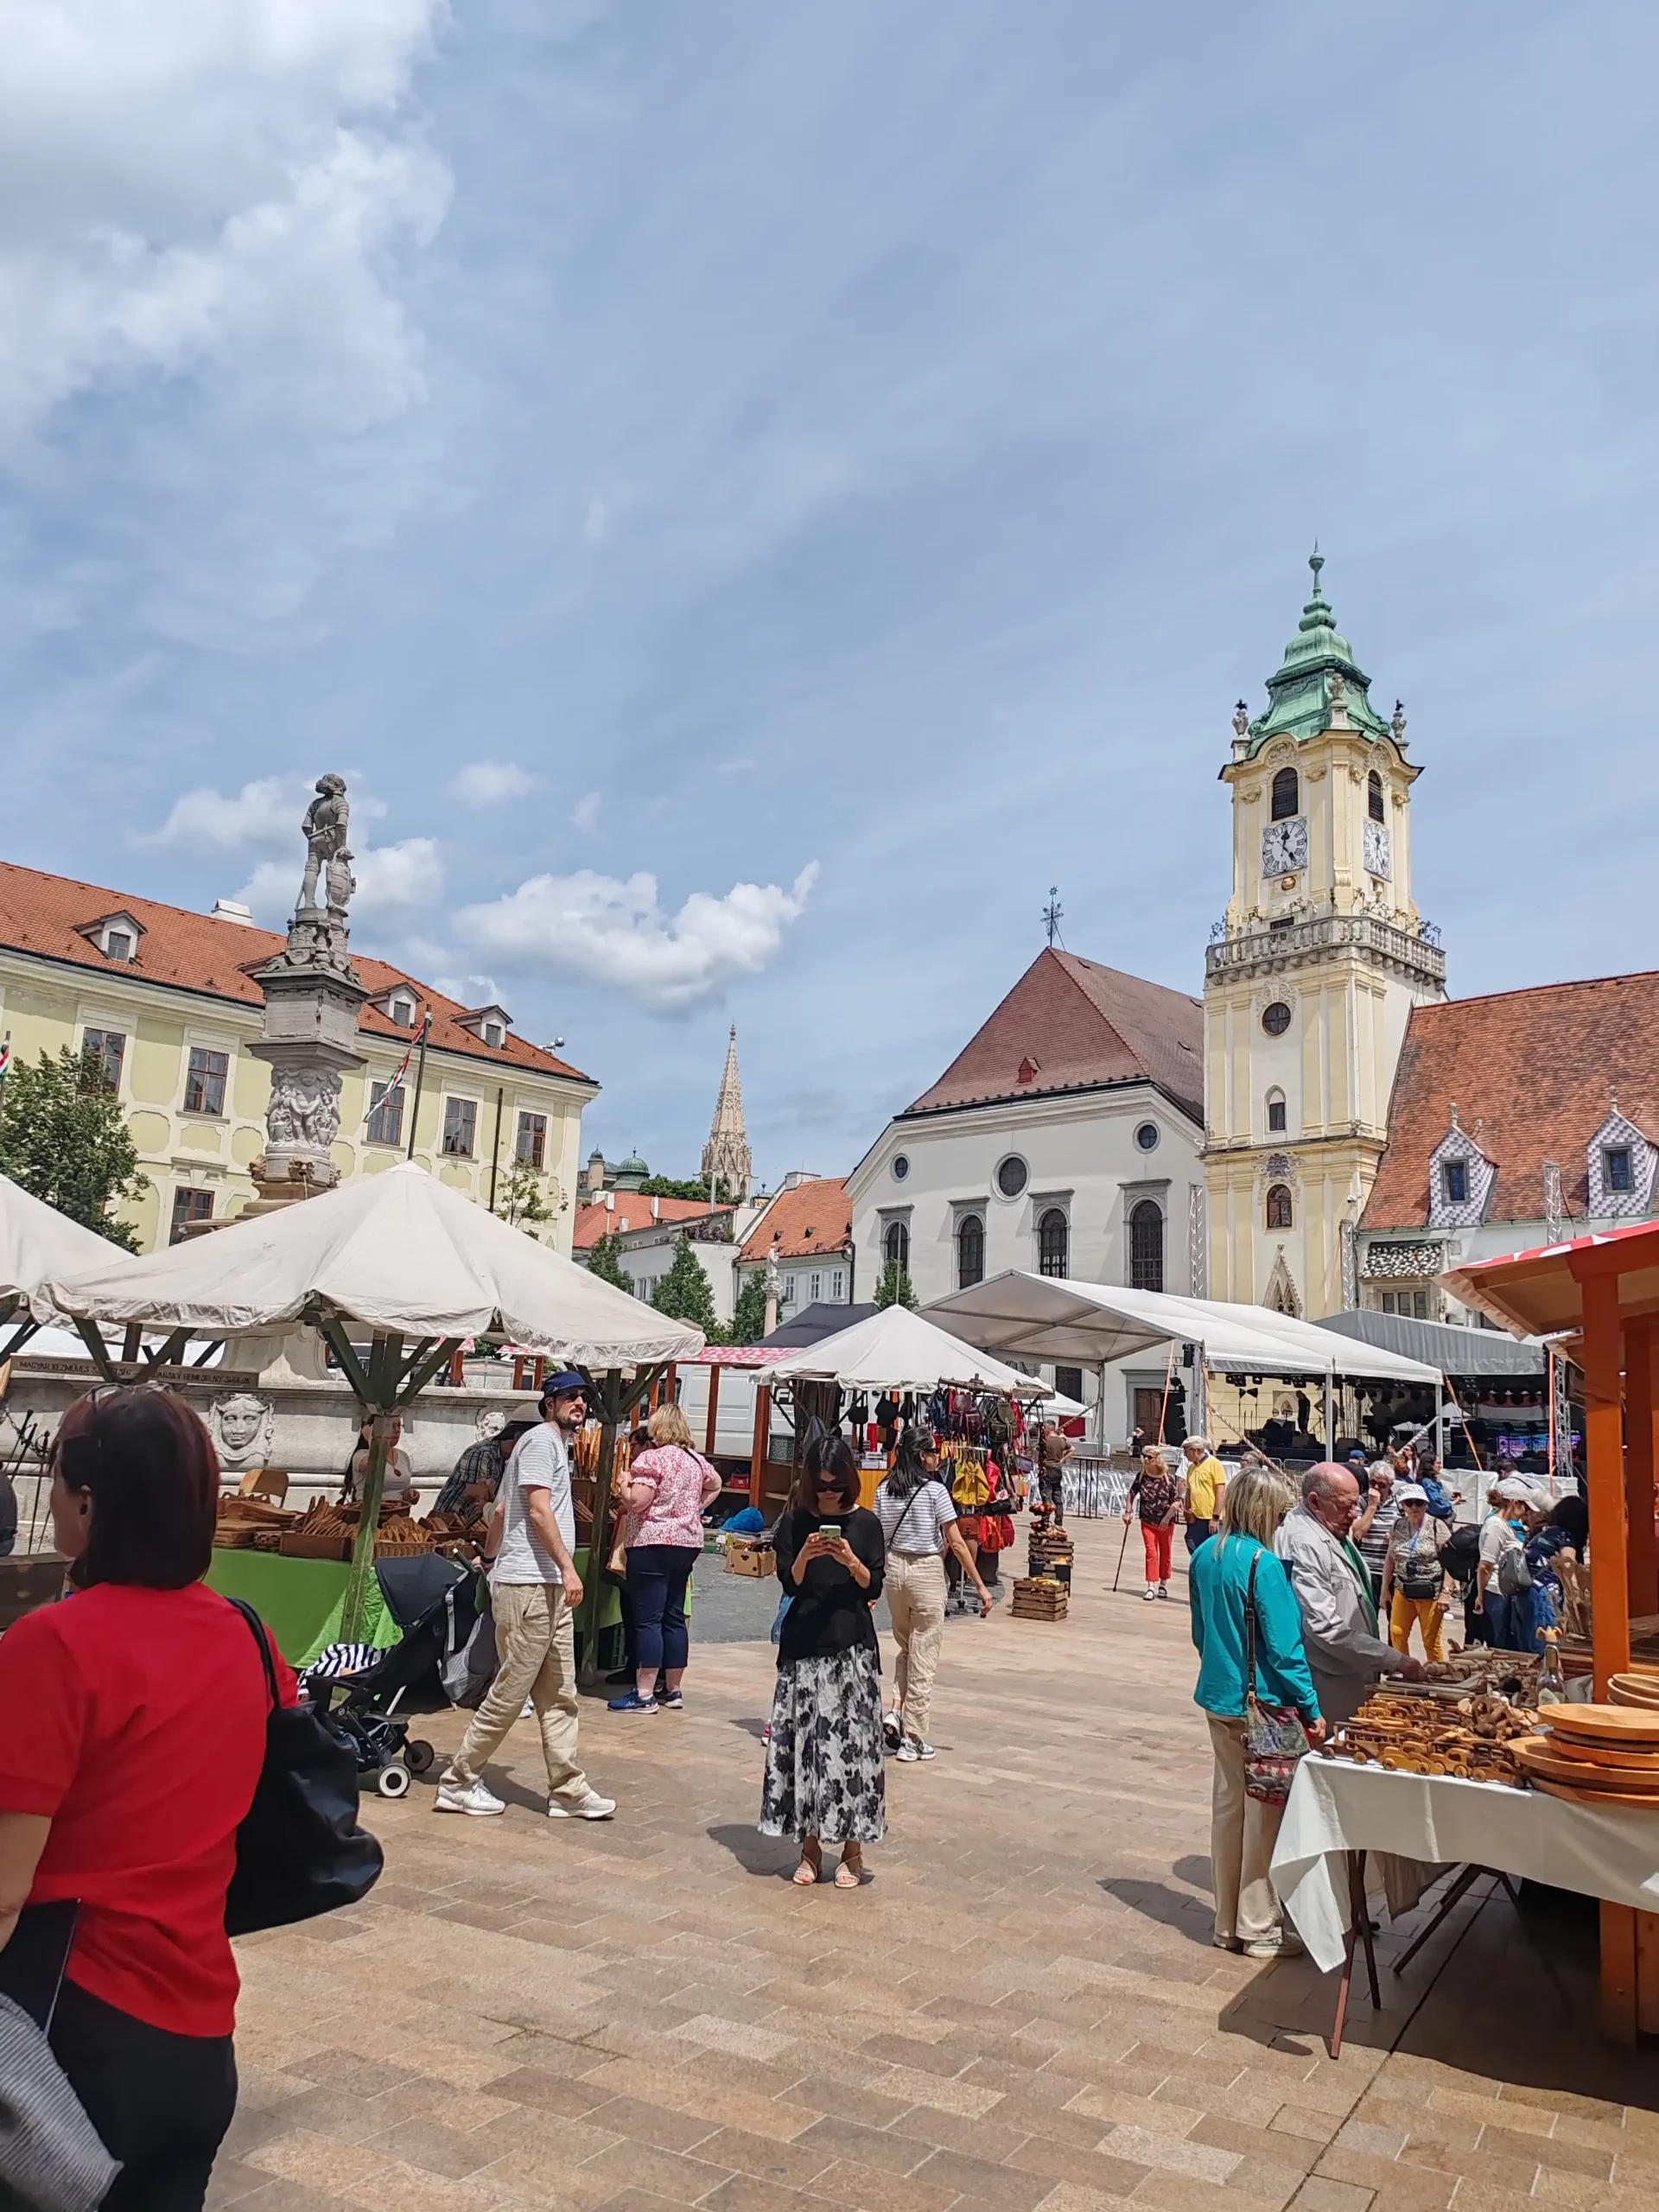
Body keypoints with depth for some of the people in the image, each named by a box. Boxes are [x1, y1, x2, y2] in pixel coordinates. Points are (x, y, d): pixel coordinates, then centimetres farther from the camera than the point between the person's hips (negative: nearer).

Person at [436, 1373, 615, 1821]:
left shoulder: (555, 1443, 21)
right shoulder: (542, 1439, -9)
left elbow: (502, 1509, 26)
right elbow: (539, 1510, -18)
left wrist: (492, 1560, 32)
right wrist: (568, 1567, -21)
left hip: (547, 1587, 10)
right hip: (528, 1585, -10)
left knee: (558, 1695, 9)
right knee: (510, 1691, -3)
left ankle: (568, 1791, 12)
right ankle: (460, 1781, 8)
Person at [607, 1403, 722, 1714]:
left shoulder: (651, 1459, -11)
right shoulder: (696, 1460, 11)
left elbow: (636, 1502, -18)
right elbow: (716, 1485, 29)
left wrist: (622, 1484, 0)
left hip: (653, 1543, -7)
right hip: (688, 1541, 7)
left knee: (648, 1620, -5)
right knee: (674, 1618, 13)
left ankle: (644, 1694, -4)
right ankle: (673, 1689, 18)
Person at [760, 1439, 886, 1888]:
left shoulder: (865, 1523, 1)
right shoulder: (795, 1522, 3)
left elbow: (873, 1588, 0)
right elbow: (789, 1584, -1)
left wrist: (851, 1561, -18)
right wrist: (805, 1555, -20)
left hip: (852, 1648, -1)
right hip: (803, 1646, 1)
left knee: (851, 1742, -1)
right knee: (803, 1741, 1)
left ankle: (852, 1848, 10)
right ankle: (811, 1844, 14)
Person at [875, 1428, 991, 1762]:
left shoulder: (884, 1491, 2)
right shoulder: (934, 1490, -12)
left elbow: (877, 1540, 4)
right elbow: (956, 1543, -12)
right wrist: (981, 1586, -8)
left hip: (894, 1569, 5)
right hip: (926, 1573, -5)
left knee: (905, 1648, 24)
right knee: (923, 1657, 5)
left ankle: (896, 1713, 8)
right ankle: (913, 1739, 10)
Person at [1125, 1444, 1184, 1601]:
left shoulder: (1169, 1478, -13)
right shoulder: (1141, 1477, -4)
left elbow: (1176, 1501, -12)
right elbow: (1131, 1494, 8)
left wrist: (1167, 1518, -19)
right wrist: (1128, 1512, 2)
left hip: (1166, 1523, -1)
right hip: (1147, 1522, 1)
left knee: (1165, 1554, 13)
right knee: (1151, 1553, -6)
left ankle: (1163, 1584, 28)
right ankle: (1151, 1587, -5)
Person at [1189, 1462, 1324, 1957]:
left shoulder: (1205, 1555, 3)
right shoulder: (1264, 1565, -21)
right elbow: (1284, 1646, -20)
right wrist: (1312, 1708, -14)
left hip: (1218, 1698, 7)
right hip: (1262, 1705, -7)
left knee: (1228, 1803, 16)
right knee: (1265, 1812, 6)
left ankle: (1227, 1923, 27)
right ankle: (1259, 1928, 18)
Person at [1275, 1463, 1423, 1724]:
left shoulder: (1330, 1530, 10)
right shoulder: (1304, 1544, -22)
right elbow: (1326, 1629, -26)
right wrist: (1395, 1659, -21)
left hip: (1350, 1677, 10)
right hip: (1329, 1686, -10)